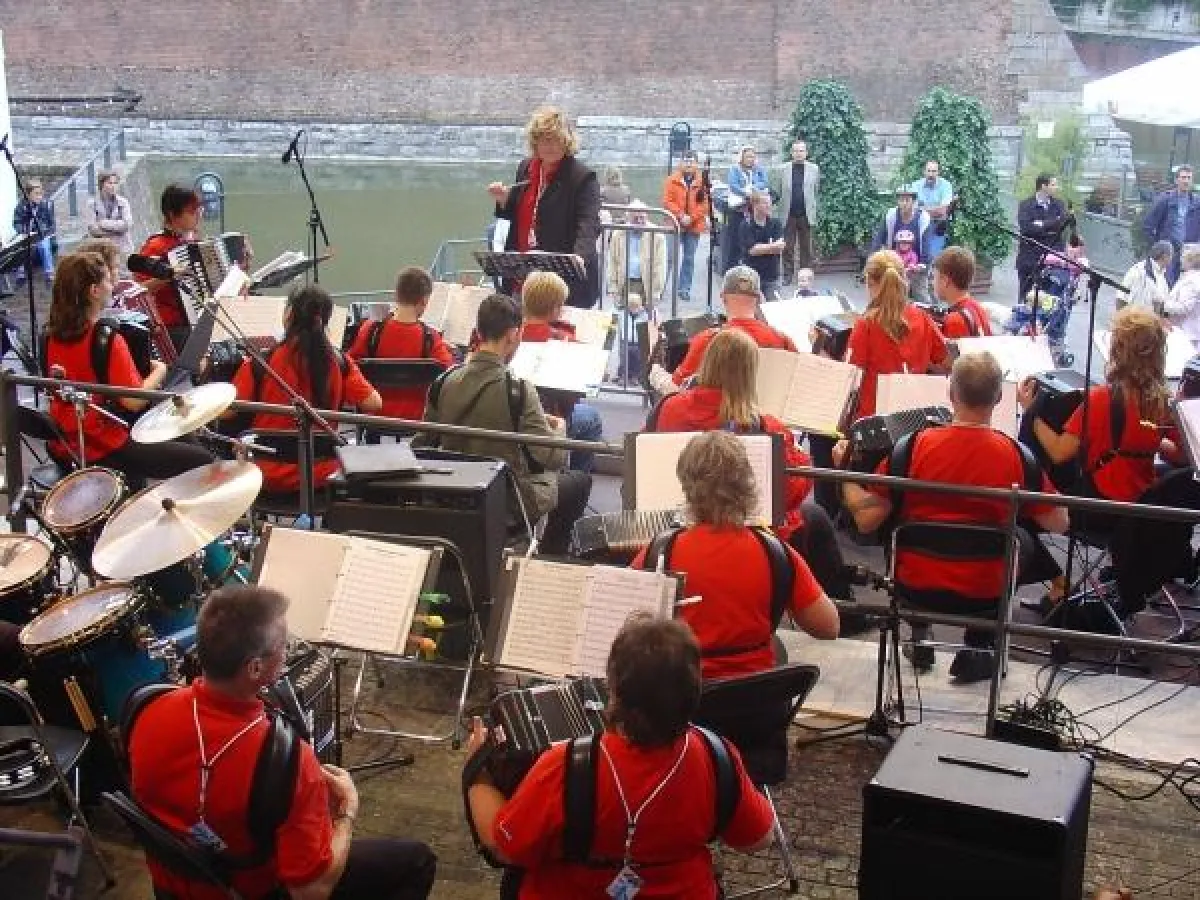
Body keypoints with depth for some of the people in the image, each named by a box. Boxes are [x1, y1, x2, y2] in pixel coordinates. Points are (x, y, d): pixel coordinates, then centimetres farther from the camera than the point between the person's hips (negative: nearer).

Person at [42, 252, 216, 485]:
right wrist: (159, 371, -6)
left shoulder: (51, 335, 2)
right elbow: (134, 402, -23)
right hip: (106, 451, -9)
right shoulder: (106, 339, -21)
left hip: (65, 448, 9)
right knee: (203, 460, -3)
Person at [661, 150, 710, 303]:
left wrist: (692, 218, -11)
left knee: (689, 258, 5)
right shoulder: (672, 180, 1)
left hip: (694, 226, 1)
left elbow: (705, 203, -1)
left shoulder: (702, 181, 3)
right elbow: (667, 201, -4)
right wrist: (681, 216, -14)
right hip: (675, 225, -1)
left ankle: (685, 289, 12)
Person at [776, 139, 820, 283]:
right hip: (788, 215, 0)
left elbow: (816, 191, 7)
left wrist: (812, 210, 2)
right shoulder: (783, 169, 4)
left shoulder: (814, 169, 5)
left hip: (806, 215, 0)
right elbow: (779, 192, 4)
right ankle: (788, 275, 9)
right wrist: (781, 210, -3)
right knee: (787, 248, 2)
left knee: (806, 248, 5)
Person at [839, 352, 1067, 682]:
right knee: (1023, 542, 29)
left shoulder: (915, 445, -15)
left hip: (915, 586, 1)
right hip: (984, 594, 0)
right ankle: (976, 648, 25)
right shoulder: (1016, 455, -13)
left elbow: (867, 520, -11)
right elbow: (1058, 524, -1)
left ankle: (919, 637, 31)